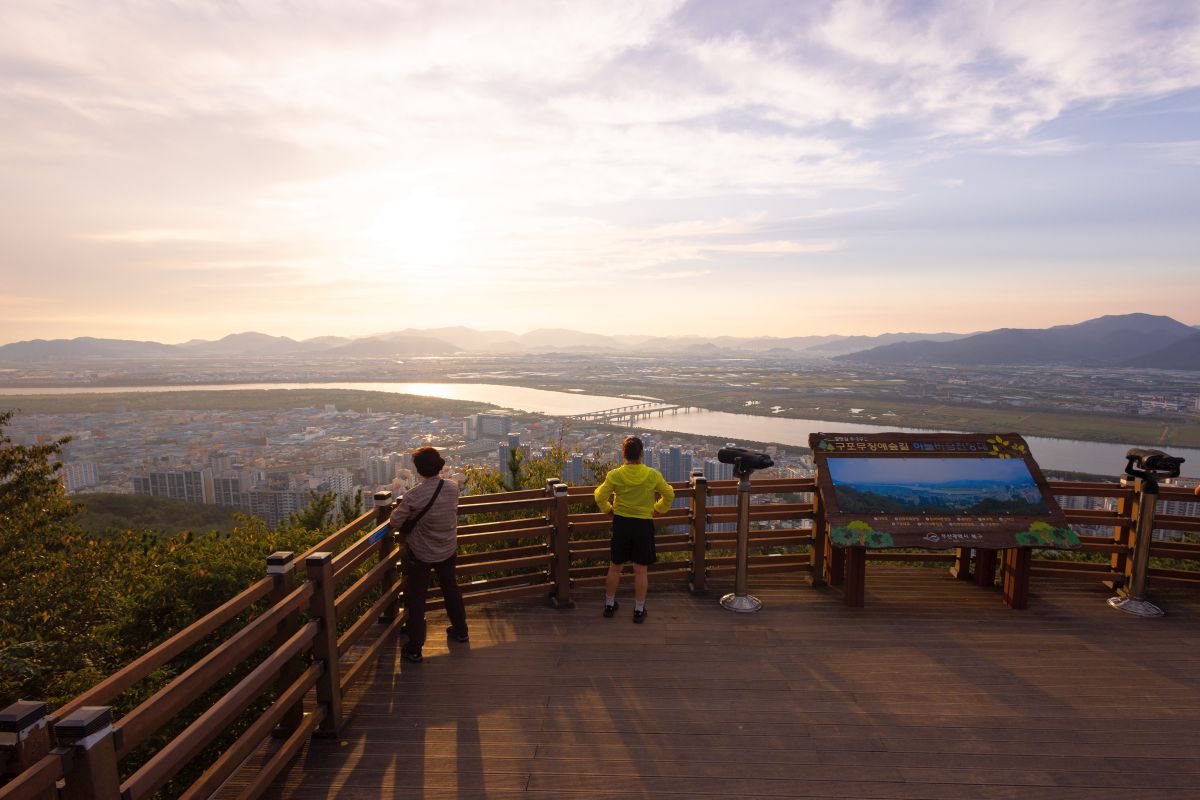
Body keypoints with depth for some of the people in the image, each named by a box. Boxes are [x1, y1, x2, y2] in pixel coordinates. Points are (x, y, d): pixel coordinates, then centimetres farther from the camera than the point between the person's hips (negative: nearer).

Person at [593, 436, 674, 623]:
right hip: (644, 524, -1)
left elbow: (600, 497, -9)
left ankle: (609, 604, 30)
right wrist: (658, 509, 15)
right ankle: (639, 610, 20)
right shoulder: (652, 474, -10)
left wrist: (608, 509, 9)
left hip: (621, 523, 1)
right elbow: (669, 494, 0)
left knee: (615, 567, 16)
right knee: (640, 570, 10)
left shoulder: (615, 475, -11)